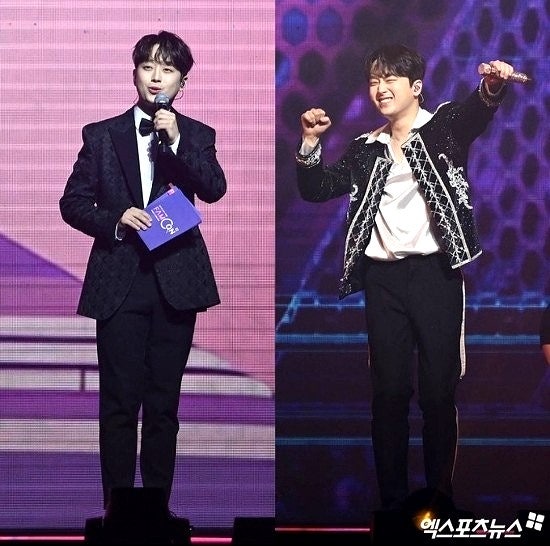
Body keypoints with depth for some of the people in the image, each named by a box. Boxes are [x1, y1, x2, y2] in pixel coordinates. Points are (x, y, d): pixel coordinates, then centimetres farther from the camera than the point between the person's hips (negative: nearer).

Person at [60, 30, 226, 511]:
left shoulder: (196, 136, 8)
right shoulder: (102, 135, 7)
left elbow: (214, 190, -8)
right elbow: (73, 202, 7)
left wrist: (177, 141, -19)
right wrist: (115, 220, -11)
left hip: (176, 283, 1)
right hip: (120, 284, 0)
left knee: (164, 404, 6)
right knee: (119, 403, -2)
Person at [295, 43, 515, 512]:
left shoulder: (443, 126, 3)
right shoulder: (366, 149, 15)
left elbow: (475, 114, -19)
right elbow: (316, 190, 15)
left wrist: (493, 87, -42)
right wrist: (311, 142, -2)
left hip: (436, 272, -3)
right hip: (384, 279, 3)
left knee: (439, 390, -1)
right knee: (388, 390, 3)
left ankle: (440, 497, 6)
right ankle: (392, 500, 8)